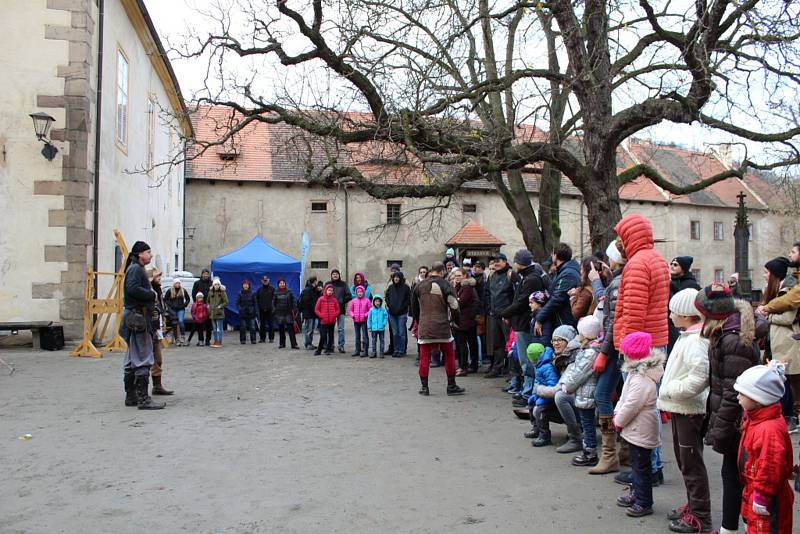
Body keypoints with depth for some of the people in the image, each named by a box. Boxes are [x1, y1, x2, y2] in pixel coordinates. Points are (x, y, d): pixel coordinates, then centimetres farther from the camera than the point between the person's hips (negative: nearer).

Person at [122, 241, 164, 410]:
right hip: (139, 318, -11)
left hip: (134, 318, 11)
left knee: (132, 359, 14)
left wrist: (150, 294, 6)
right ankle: (143, 399, -9)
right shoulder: (136, 269, -10)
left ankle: (131, 396, 21)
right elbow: (133, 289, -26)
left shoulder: (136, 269, 22)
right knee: (143, 359, -10)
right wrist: (152, 294, -13)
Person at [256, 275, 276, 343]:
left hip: (270, 310, -3)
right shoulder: (259, 289, 11)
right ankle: (262, 338, 12)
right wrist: (259, 306, 5)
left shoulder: (272, 289, 3)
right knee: (262, 324, 5)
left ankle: (271, 338, 4)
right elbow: (256, 299, 16)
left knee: (270, 324, -1)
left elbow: (275, 298, 1)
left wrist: (273, 306, -8)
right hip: (261, 310, 3)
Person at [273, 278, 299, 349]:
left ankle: (294, 344, -5)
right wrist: (274, 310, 2)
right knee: (281, 329, 9)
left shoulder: (289, 291, 3)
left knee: (291, 329, -5)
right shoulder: (276, 293, 5)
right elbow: (273, 302, 10)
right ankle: (282, 344, 19)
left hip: (288, 312, -2)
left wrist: (294, 309, -4)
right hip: (279, 313, 2)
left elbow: (293, 301, 3)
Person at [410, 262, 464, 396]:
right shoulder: (443, 284, -5)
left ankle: (424, 387, 10)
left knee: (424, 357, 8)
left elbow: (414, 307, 16)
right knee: (449, 356, 9)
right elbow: (453, 304, -6)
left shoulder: (419, 286, 7)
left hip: (424, 327, 3)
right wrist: (455, 320, 11)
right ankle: (451, 386, 13)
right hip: (442, 326, -3)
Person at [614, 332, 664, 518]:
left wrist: (619, 420, -12)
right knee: (636, 463, 22)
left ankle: (644, 503, 12)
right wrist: (617, 412, 6)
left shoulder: (642, 380, -28)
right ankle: (636, 493, 36)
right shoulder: (637, 373, 7)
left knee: (641, 465, 1)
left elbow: (631, 405, -26)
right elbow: (624, 397, 16)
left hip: (641, 431, -10)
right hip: (636, 429, 10)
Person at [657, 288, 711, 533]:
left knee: (691, 462, 1)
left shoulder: (696, 341, -22)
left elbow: (698, 379, -28)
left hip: (690, 410, -10)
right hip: (680, 408, 10)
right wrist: (668, 402, 13)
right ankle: (692, 505, 35)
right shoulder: (686, 336, 10)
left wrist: (669, 390, -17)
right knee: (683, 459, 20)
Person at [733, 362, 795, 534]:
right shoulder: (754, 420, 5)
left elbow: (770, 467, -27)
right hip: (753, 490, 10)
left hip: (767, 500, -10)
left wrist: (761, 497, -21)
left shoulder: (770, 429, -28)